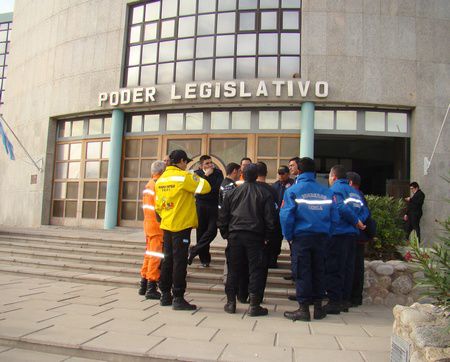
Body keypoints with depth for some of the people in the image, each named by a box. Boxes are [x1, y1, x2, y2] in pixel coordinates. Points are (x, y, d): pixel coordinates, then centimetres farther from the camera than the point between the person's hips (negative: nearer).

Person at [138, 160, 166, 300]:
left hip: (148, 224, 9)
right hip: (158, 225, -9)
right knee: (156, 256, -5)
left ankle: (143, 285, 22)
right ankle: (151, 288, -2)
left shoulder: (148, 185, 15)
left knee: (149, 254, 15)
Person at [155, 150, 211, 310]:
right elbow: (205, 187, -13)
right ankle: (178, 298, 2)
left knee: (168, 259, 14)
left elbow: (158, 206, 14)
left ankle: (165, 295, 22)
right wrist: (196, 178, 5)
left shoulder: (161, 179, 10)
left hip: (167, 225, 7)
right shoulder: (184, 176, -12)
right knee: (179, 261, -2)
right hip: (181, 225, -7)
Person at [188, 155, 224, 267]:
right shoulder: (197, 173, 6)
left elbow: (218, 187, -10)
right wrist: (206, 175, -13)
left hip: (214, 205, 0)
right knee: (201, 231, 2)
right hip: (201, 205, 0)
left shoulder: (218, 172, 4)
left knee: (212, 230, -12)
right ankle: (204, 259, 13)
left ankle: (194, 250, 1)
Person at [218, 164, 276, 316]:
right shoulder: (264, 193, 0)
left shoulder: (233, 192, 7)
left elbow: (222, 216, 8)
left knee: (233, 269, 9)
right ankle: (254, 305, 5)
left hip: (235, 235, 2)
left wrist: (226, 234, 16)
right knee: (256, 269, 4)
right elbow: (270, 218, -2)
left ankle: (230, 303, 14)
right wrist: (266, 236, 9)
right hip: (255, 236, -2)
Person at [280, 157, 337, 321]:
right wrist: (326, 234, 12)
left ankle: (304, 309, 4)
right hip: (321, 237, 4)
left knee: (302, 272, 2)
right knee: (318, 271, 13)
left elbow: (286, 216, -11)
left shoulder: (293, 190, -5)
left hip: (301, 236, -3)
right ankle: (318, 307, 21)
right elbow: (334, 217, 4)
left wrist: (288, 236, 0)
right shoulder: (326, 192, 5)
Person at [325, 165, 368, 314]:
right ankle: (345, 300, 21)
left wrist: (356, 221, -11)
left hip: (338, 234, -8)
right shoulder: (354, 191, 18)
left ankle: (334, 301, -1)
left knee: (334, 269, -3)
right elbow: (364, 211, 13)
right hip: (352, 234, 8)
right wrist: (358, 222, 3)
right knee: (347, 267, 14)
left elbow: (341, 208, -21)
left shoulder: (334, 189, -6)